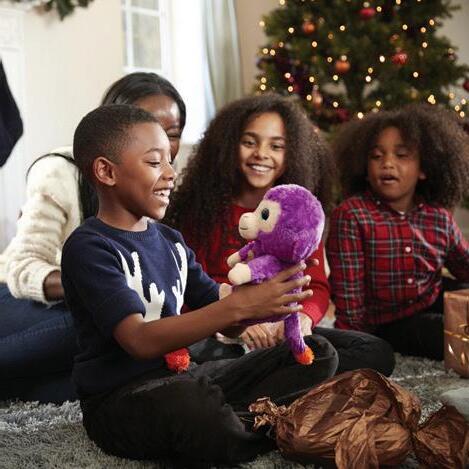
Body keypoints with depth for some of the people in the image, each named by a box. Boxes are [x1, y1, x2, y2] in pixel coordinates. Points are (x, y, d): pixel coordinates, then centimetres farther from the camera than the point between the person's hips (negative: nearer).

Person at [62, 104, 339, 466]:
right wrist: (239, 304, -30)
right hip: (121, 397, -7)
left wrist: (264, 302, -13)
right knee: (190, 400, -42)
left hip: (184, 375, 8)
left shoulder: (170, 240, 13)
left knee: (318, 354, 2)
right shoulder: (89, 247, -11)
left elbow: (226, 321, 9)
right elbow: (140, 341, -24)